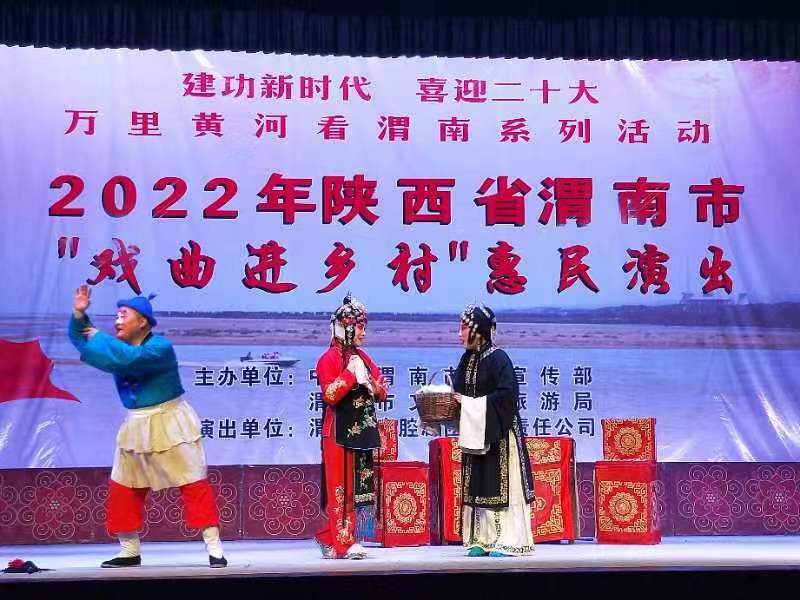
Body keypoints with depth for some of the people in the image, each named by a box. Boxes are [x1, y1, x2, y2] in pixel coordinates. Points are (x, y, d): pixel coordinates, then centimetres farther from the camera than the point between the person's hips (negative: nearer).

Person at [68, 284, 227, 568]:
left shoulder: (160, 346, -19)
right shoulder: (118, 346, 5)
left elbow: (129, 358, -35)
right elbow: (82, 342, 10)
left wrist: (100, 337, -23)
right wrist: (79, 314, -6)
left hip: (169, 424, -8)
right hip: (136, 427, 8)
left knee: (193, 483, -8)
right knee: (121, 489, 9)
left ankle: (214, 548, -6)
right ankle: (129, 551, 21)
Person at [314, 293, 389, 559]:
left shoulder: (362, 357, 15)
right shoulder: (329, 359, -7)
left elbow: (382, 392, 16)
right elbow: (330, 395, -19)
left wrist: (371, 384, -5)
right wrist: (351, 374, -19)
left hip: (362, 433, 7)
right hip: (339, 434, -7)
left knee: (356, 487, 9)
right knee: (341, 489, -3)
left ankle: (329, 537, 19)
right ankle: (344, 544, 0)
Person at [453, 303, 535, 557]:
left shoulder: (498, 358, -12)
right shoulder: (467, 359, 10)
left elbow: (507, 395, -20)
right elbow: (459, 392, 16)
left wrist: (470, 403, -18)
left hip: (498, 434, -7)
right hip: (475, 434, 7)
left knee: (501, 486, -4)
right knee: (477, 486, 8)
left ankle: (507, 541, 1)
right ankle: (482, 540, 13)